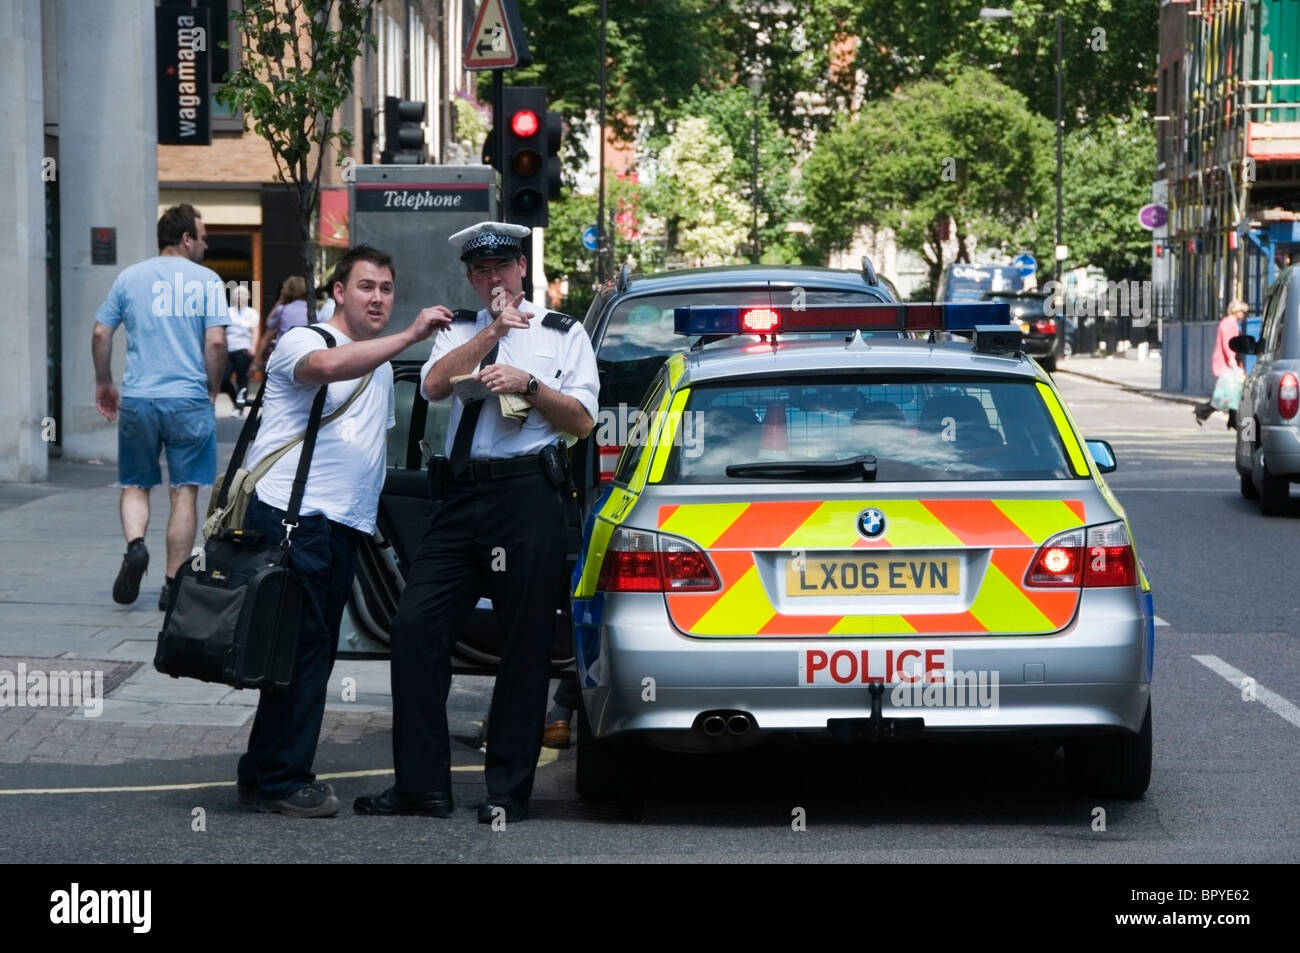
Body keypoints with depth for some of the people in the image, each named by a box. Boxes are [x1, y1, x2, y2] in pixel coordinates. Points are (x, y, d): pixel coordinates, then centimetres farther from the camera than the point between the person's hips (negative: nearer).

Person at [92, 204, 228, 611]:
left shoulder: (130, 278, 7)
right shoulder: (206, 281, -1)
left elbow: (100, 334, 5)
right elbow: (215, 342, -9)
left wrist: (103, 383, 18)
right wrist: (213, 389, 6)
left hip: (137, 399, 2)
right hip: (189, 401, -2)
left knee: (135, 485, 15)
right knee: (185, 490, 6)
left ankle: (135, 544, -13)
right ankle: (174, 584, 6)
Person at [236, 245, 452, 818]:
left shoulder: (382, 367, 23)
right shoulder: (301, 342, -4)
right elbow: (329, 365, -28)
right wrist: (411, 336, -33)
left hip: (342, 528, 9)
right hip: (287, 516, -9)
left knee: (313, 652, 8)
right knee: (300, 647, -10)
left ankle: (265, 777, 13)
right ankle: (281, 781, -6)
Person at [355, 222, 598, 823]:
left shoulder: (563, 334, 12)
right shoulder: (461, 332, 20)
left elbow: (582, 421, 4)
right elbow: (433, 385, -1)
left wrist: (528, 385, -9)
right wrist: (494, 330, -5)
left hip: (527, 495, -3)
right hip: (461, 496, 3)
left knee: (525, 643, -1)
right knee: (415, 626, -6)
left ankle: (508, 791, 6)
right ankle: (422, 785, -1)